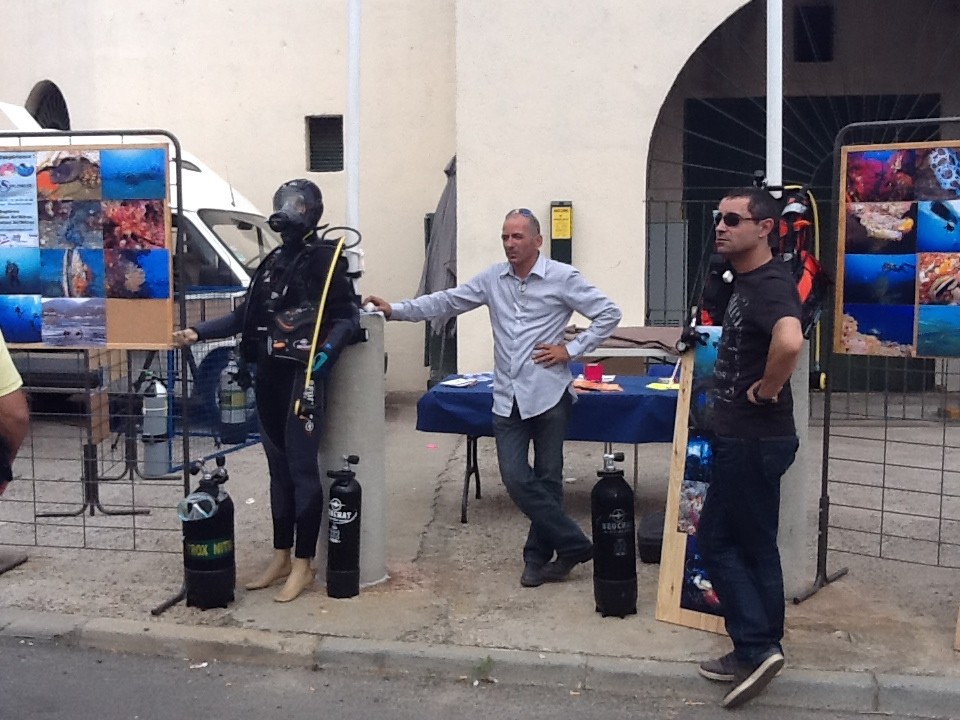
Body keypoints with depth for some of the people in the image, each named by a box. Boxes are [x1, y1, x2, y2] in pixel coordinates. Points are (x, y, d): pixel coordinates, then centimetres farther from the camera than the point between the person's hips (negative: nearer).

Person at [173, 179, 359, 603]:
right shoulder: (273, 262, 18)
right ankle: (281, 557, 21)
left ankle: (304, 564, 4)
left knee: (302, 469, -4)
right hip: (268, 376, 8)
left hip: (301, 375, -8)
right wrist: (198, 333, 12)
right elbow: (246, 315, 20)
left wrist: (327, 353, -26)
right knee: (278, 468, 12)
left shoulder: (324, 258, -5)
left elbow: (346, 316, -12)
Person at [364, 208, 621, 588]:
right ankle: (575, 545, 9)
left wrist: (571, 349, -7)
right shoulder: (492, 278, 9)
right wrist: (395, 310, 0)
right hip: (508, 398, 4)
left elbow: (608, 314, -1)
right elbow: (447, 301, 8)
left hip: (548, 395, -4)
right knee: (516, 478, -3)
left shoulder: (563, 277, -3)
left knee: (547, 479, 5)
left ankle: (539, 556, 21)